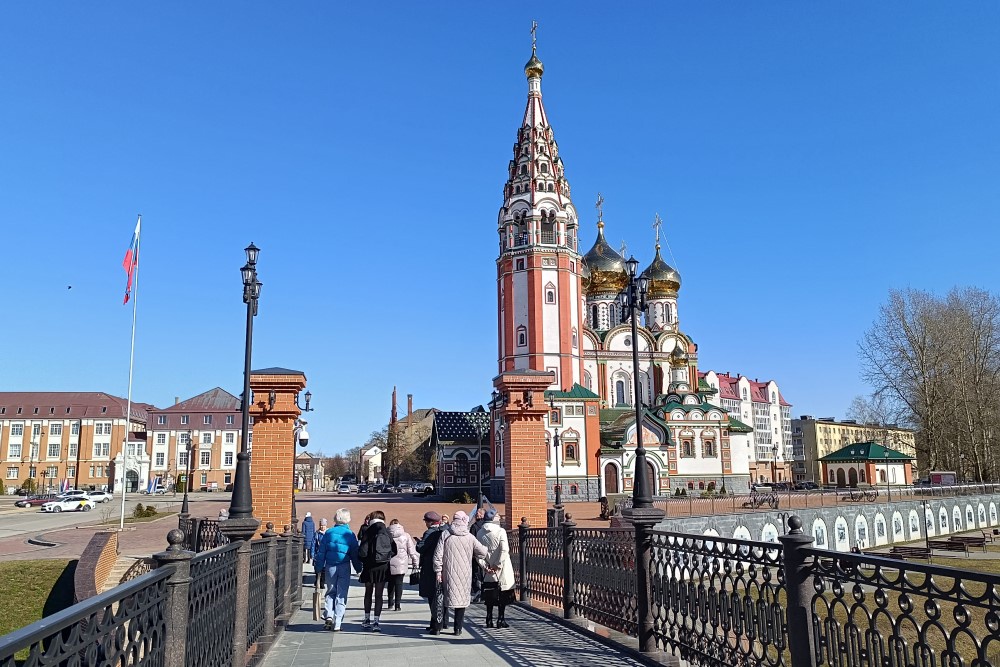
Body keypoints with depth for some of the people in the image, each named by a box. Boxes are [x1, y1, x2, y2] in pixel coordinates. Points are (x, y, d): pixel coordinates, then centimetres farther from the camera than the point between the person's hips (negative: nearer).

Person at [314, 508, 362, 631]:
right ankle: (337, 624, 4)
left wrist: (319, 567, 9)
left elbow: (321, 552, 2)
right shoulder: (350, 534, -4)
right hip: (344, 567, -1)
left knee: (330, 592, 19)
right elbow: (355, 554, 0)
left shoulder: (328, 533, 0)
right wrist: (358, 569, 10)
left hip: (330, 567, 1)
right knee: (341, 595, 6)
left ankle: (329, 615, 0)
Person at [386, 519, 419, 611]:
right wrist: (415, 562, 12)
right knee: (399, 583, 2)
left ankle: (390, 603, 22)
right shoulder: (405, 535, 1)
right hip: (401, 563, -1)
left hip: (389, 563, 1)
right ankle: (397, 604, -3)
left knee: (391, 583, 16)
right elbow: (411, 550, 4)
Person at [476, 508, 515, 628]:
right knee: (503, 596, 5)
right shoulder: (500, 531, -10)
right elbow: (504, 550, -18)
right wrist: (498, 565, -12)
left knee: (489, 597, 13)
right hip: (502, 571, -4)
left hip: (488, 570, 4)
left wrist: (485, 566, -1)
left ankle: (489, 620, 15)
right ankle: (501, 620, 5)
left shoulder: (480, 533, 3)